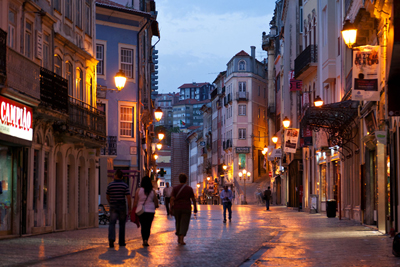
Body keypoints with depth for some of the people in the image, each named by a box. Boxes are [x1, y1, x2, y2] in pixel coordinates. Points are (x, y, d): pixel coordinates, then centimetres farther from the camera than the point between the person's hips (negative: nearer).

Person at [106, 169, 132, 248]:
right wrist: (129, 208, -3)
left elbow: (108, 197, 8)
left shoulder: (110, 185, -2)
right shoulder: (125, 185, -4)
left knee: (112, 223, -3)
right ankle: (121, 242, 16)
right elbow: (128, 197, -9)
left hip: (113, 207, 0)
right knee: (122, 224, 12)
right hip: (122, 207, 0)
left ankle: (111, 238, -27)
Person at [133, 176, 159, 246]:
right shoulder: (152, 191, 0)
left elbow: (135, 201, -3)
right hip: (151, 211, 0)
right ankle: (146, 240, -6)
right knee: (148, 226, 5)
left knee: (143, 226, 9)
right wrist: (155, 207, 25)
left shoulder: (139, 190, -4)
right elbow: (156, 203, 5)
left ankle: (144, 240, -1)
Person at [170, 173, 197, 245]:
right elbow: (193, 199, 1)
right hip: (186, 208, -2)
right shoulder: (189, 189, -2)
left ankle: (179, 239, 25)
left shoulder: (175, 188, -1)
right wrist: (195, 208, 11)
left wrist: (171, 208, -5)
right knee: (184, 224, -3)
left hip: (177, 208, 2)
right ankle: (181, 239, -15)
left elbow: (172, 199, -7)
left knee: (178, 223, 17)